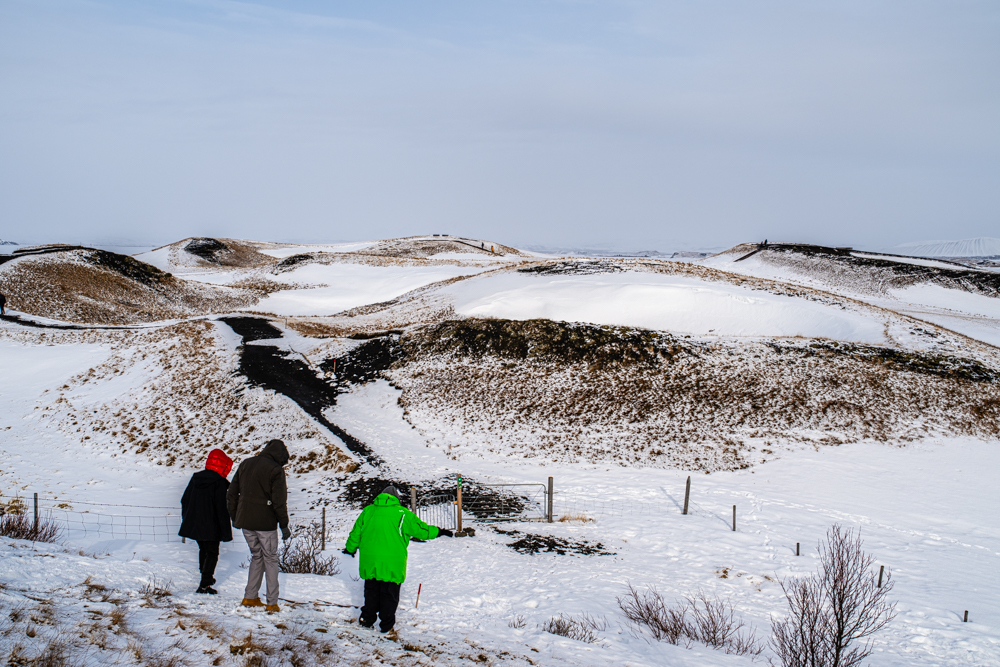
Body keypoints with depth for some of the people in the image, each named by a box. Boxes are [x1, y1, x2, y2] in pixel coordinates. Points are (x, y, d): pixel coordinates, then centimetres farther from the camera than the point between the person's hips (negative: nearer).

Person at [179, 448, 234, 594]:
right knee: (212, 552, 3)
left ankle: (206, 577, 37)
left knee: (203, 550, 23)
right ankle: (205, 585, -4)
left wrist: (187, 521, 24)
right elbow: (222, 508, -17)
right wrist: (226, 531, -11)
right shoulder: (219, 482, -15)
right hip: (211, 527, -6)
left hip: (194, 524, 6)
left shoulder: (195, 478, 6)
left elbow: (184, 500, 13)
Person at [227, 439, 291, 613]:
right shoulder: (276, 470, -11)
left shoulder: (246, 464, 8)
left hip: (245, 521, 5)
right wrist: (284, 525, -6)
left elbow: (232, 493, 10)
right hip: (265, 523, -5)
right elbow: (279, 501, -14)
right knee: (271, 560, 7)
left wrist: (234, 517, 17)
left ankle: (250, 597, 20)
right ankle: (272, 603, 7)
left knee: (257, 556, 21)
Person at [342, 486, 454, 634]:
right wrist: (439, 532, 15)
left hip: (369, 561, 3)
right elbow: (420, 529, 0)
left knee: (371, 590, 20)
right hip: (392, 563, -3)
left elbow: (356, 532, 14)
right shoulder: (402, 514, -5)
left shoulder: (368, 511, 4)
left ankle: (367, 618, 27)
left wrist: (350, 548, 30)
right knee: (390, 593, 10)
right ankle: (386, 623, 15)